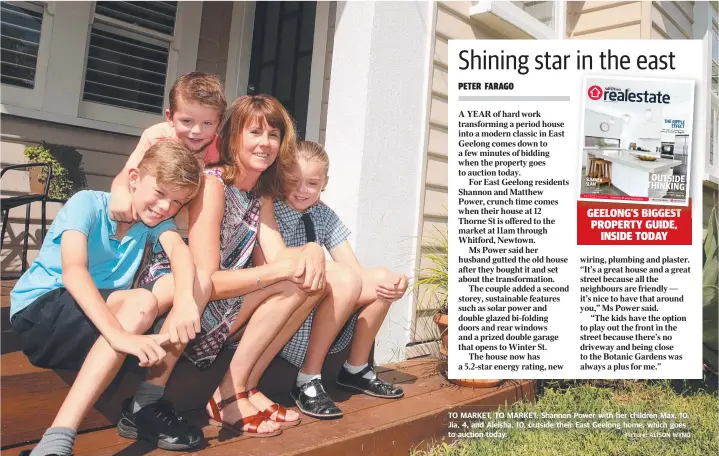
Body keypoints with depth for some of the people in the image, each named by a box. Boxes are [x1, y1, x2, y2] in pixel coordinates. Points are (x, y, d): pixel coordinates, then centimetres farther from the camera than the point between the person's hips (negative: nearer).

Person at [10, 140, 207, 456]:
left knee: (180, 284, -18)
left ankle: (145, 403, -18)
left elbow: (179, 250, -20)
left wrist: (184, 298, -44)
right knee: (142, 302, -32)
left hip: (99, 314, 5)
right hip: (39, 311, -5)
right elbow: (73, 270, -28)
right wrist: (120, 334, -43)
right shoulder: (88, 203, -13)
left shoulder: (155, 221, 1)